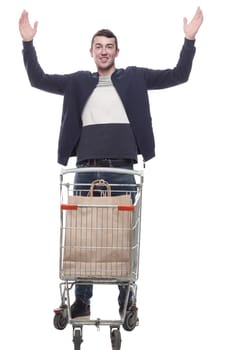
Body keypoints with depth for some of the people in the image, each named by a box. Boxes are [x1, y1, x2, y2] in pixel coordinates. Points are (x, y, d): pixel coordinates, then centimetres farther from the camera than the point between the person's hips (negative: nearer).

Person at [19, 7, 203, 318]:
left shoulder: (134, 78, 8)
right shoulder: (78, 82, 12)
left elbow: (179, 75, 4)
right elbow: (39, 80, 10)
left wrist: (189, 39, -6)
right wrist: (28, 43, 1)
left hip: (122, 170, -1)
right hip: (86, 169, 1)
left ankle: (127, 300, 10)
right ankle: (82, 299, 11)